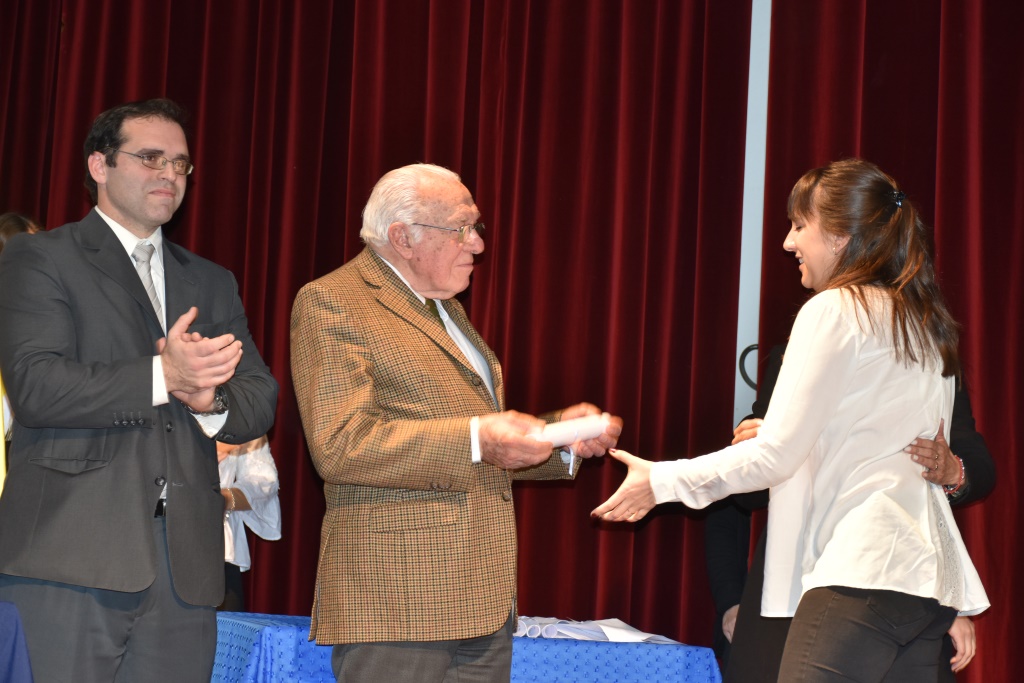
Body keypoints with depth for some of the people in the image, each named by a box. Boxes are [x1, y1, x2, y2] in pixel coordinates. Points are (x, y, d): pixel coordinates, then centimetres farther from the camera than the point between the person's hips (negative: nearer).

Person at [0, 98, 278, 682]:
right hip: (71, 559, -4)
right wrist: (162, 376, -17)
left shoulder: (212, 282, 22)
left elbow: (261, 403, 14)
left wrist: (208, 398, -8)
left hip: (183, 565, 5)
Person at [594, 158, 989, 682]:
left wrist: (661, 481, 4)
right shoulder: (926, 323, 19)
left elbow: (774, 456, -6)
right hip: (929, 581, 9)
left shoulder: (834, 310, -4)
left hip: (862, 574, -9)